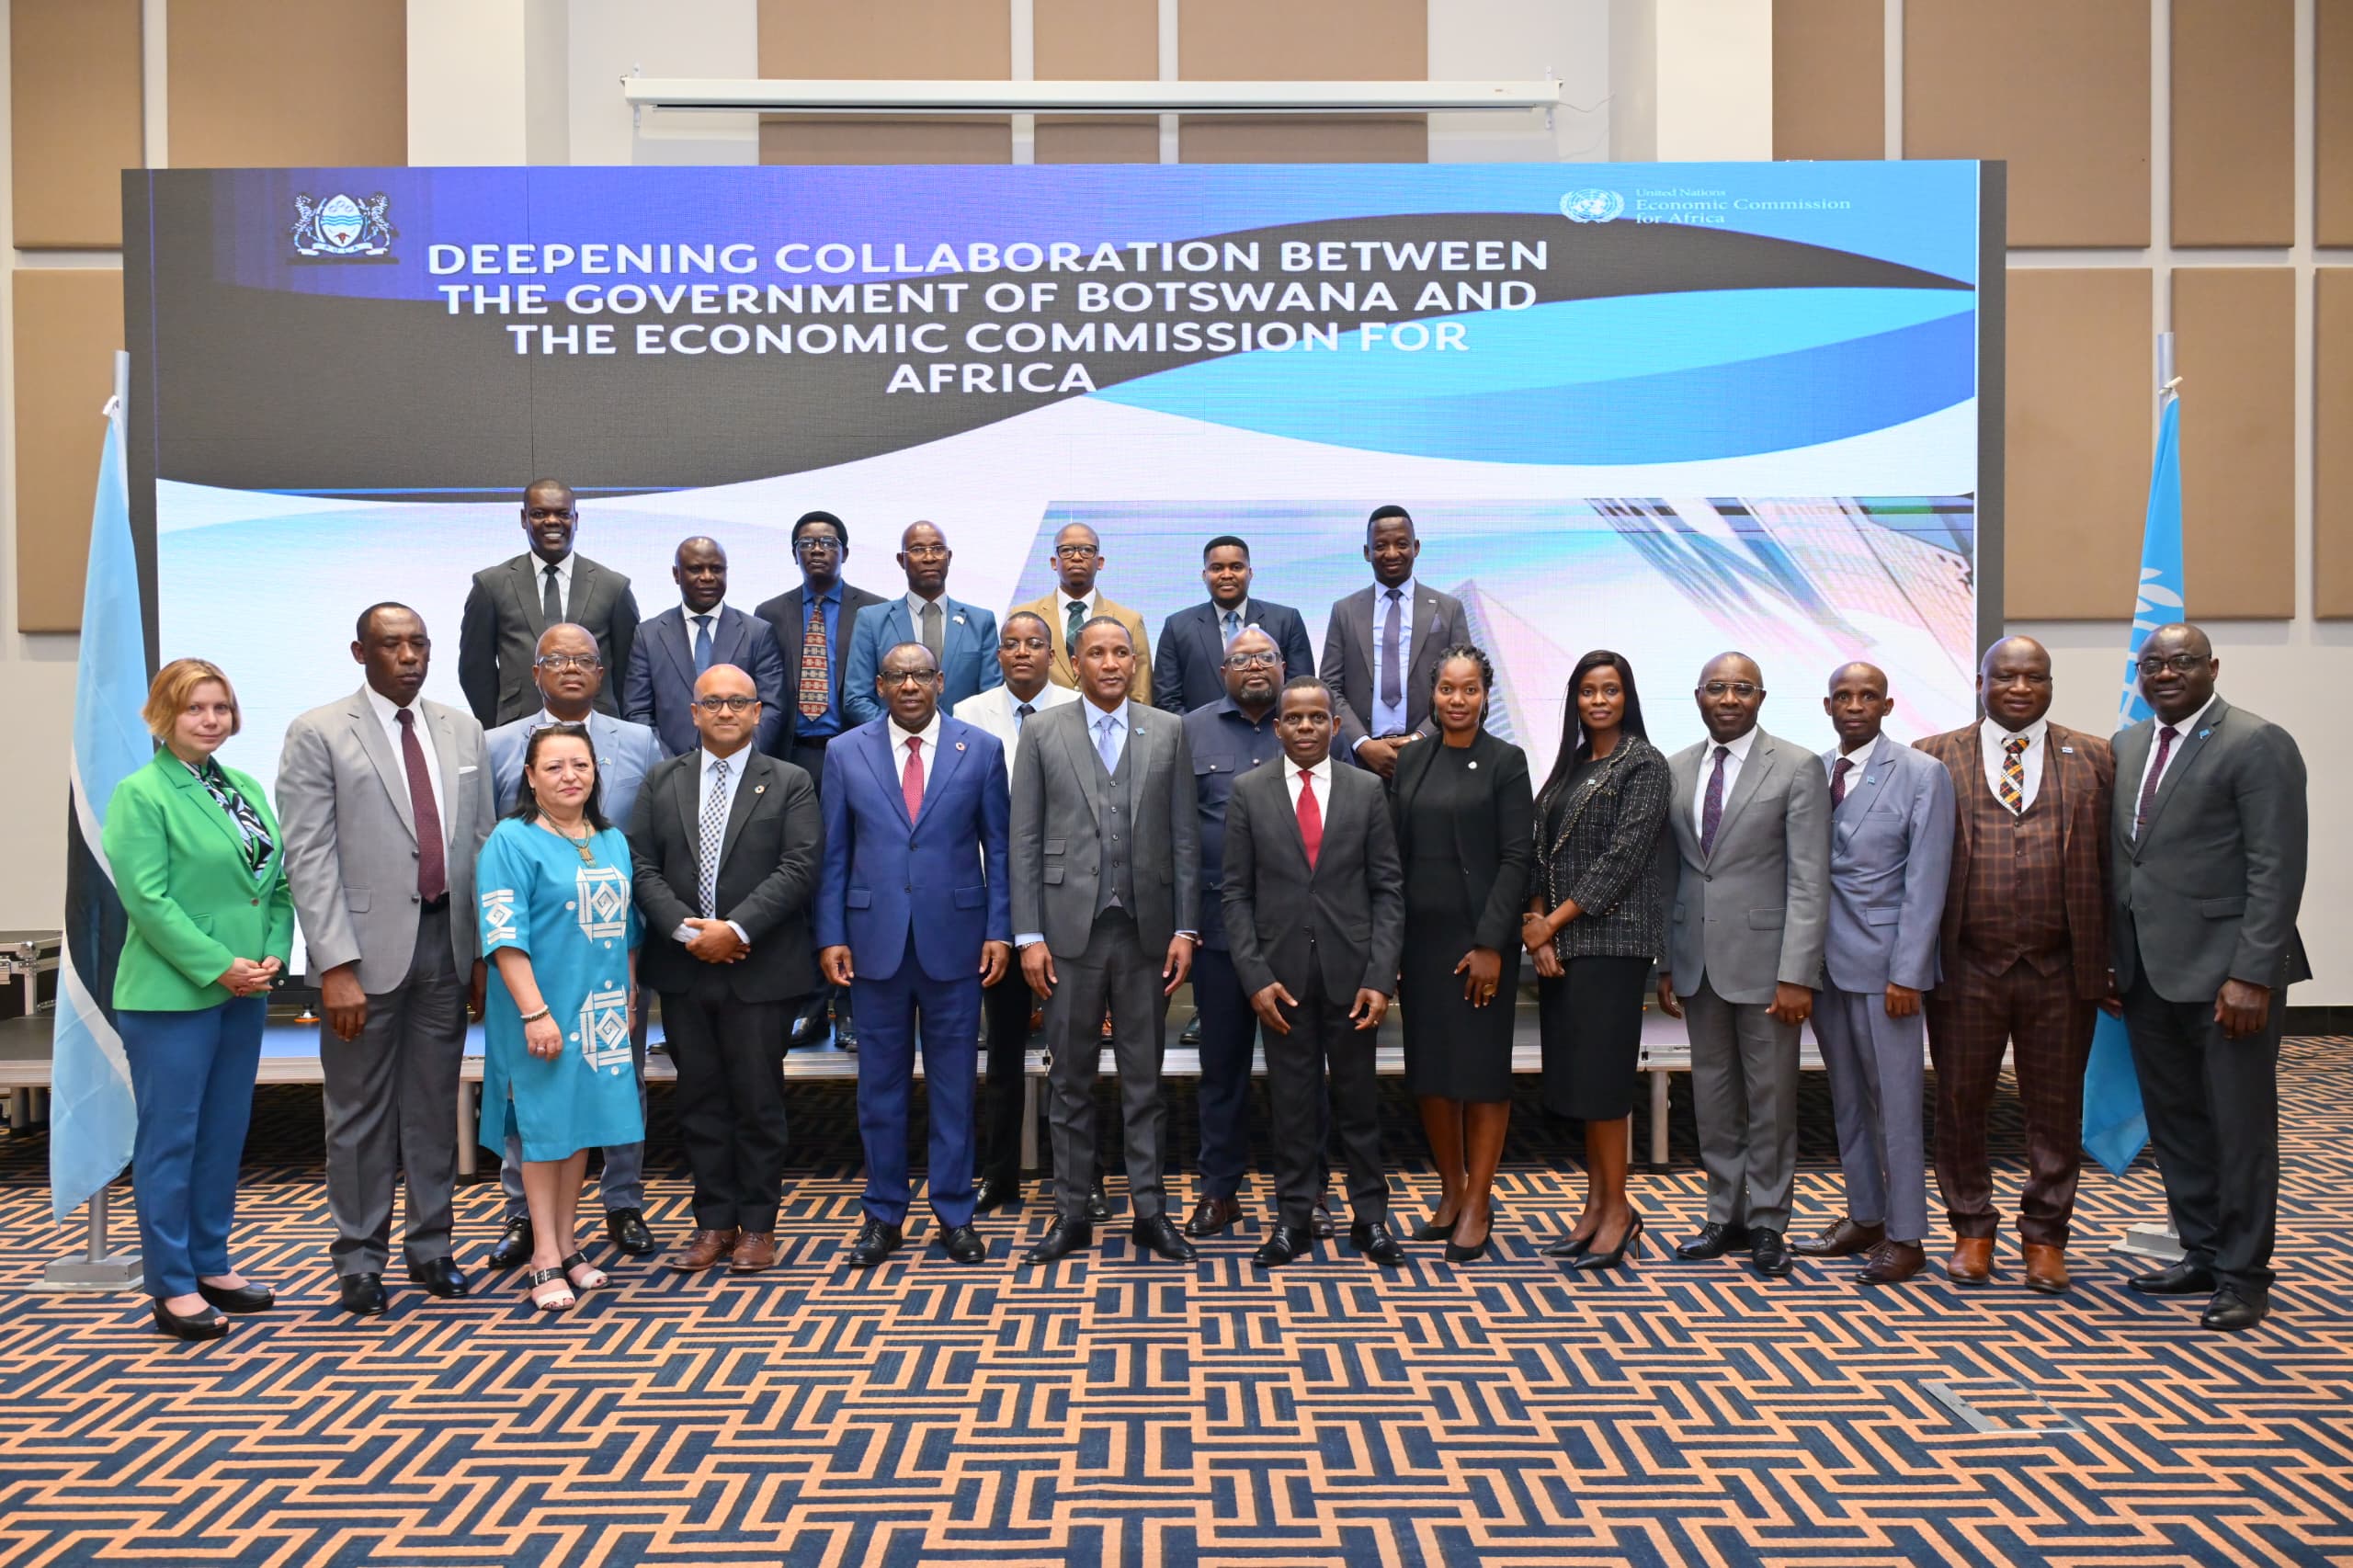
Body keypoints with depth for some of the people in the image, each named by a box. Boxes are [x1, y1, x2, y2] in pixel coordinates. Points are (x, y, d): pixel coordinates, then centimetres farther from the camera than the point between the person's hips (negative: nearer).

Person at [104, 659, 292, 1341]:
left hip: (245, 993, 7)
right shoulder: (140, 794, -8)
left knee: (225, 1133, 13)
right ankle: (172, 1286, 10)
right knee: (169, 1140, 1)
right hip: (171, 995, -7)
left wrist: (272, 955, -3)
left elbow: (278, 882, 11)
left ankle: (212, 1264, 25)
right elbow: (146, 898, -15)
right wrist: (217, 966, -17)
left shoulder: (246, 789, 11)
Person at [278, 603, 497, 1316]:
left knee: (435, 1105, 12)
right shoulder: (318, 734, -4)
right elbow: (309, 859, -9)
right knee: (361, 1112, 6)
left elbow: (483, 841, 10)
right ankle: (359, 1258, 19)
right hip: (369, 947, -4)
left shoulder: (463, 730, 9)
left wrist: (486, 952, 6)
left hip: (448, 942, 4)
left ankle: (430, 1247, 24)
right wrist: (336, 965, -15)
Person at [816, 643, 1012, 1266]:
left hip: (954, 937, -1)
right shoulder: (846, 753, 5)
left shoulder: (981, 749, 2)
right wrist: (830, 936, -1)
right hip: (875, 939, 1)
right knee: (881, 1083, 9)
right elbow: (833, 855, 5)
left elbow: (998, 847, 3)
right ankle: (884, 1215, 21)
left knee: (953, 1081, 7)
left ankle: (954, 1215, 19)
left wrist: (999, 930, -4)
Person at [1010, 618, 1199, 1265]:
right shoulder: (1043, 733, 3)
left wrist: (1184, 929, -2)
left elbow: (1184, 837, 4)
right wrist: (1029, 935, -5)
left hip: (1146, 929, 1)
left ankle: (1150, 1211, 19)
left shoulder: (1167, 732, 5)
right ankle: (1071, 1215, 18)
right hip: (1071, 928, -1)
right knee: (1072, 1081, 8)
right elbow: (1025, 840, 0)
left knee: (1144, 1079, 9)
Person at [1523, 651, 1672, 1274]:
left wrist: (1552, 921, -11)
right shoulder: (1568, 768, 15)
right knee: (1573, 1075, 8)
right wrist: (1538, 926, -4)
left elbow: (1623, 858, -12)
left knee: (1601, 1073, -6)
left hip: (1613, 937, -7)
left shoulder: (1645, 765, -5)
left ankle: (1618, 1211, 4)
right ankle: (1595, 1205, 17)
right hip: (1560, 941, 7)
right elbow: (1544, 854, 10)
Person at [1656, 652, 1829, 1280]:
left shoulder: (1797, 769, -5)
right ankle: (1725, 1216, 23)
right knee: (1713, 1093, 12)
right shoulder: (1675, 770, 9)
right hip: (1698, 961, 4)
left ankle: (1768, 1223, 17)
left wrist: (1797, 975, -15)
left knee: (1771, 1098, 5)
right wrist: (1665, 964, 8)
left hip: (1763, 959, -4)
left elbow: (1809, 881, -9)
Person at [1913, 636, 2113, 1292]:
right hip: (1966, 968, -1)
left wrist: (2109, 964, 1)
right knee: (1961, 1102, 8)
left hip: (2061, 969, 1)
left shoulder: (2093, 759, 7)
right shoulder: (1935, 758, 4)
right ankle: (1972, 1230, 24)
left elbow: (2111, 867, 5)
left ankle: (2045, 1235, 24)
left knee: (2055, 1107, 9)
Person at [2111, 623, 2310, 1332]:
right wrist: (2111, 960, 7)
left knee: (2240, 1128, 4)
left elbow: (2277, 868, -13)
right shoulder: (2126, 747, 12)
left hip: (2224, 972, -6)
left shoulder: (2258, 743, -8)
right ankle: (2202, 1255, 27)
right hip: (2147, 973, 6)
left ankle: (2243, 1275, 15)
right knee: (2175, 1123, 14)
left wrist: (2251, 974, -18)